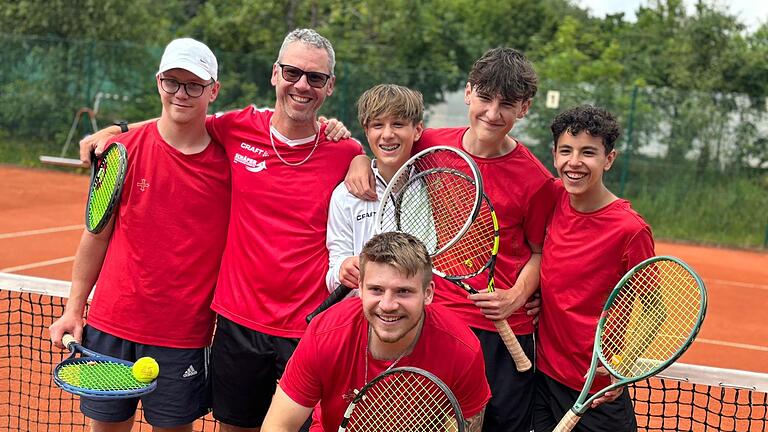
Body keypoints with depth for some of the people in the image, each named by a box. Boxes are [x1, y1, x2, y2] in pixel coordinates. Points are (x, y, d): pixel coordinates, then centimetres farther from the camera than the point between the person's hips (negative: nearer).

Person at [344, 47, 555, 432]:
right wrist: (359, 157, -2)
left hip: (504, 331, -2)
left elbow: (541, 251, 3)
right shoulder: (433, 145, -2)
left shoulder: (535, 180, -9)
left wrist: (516, 297, -12)